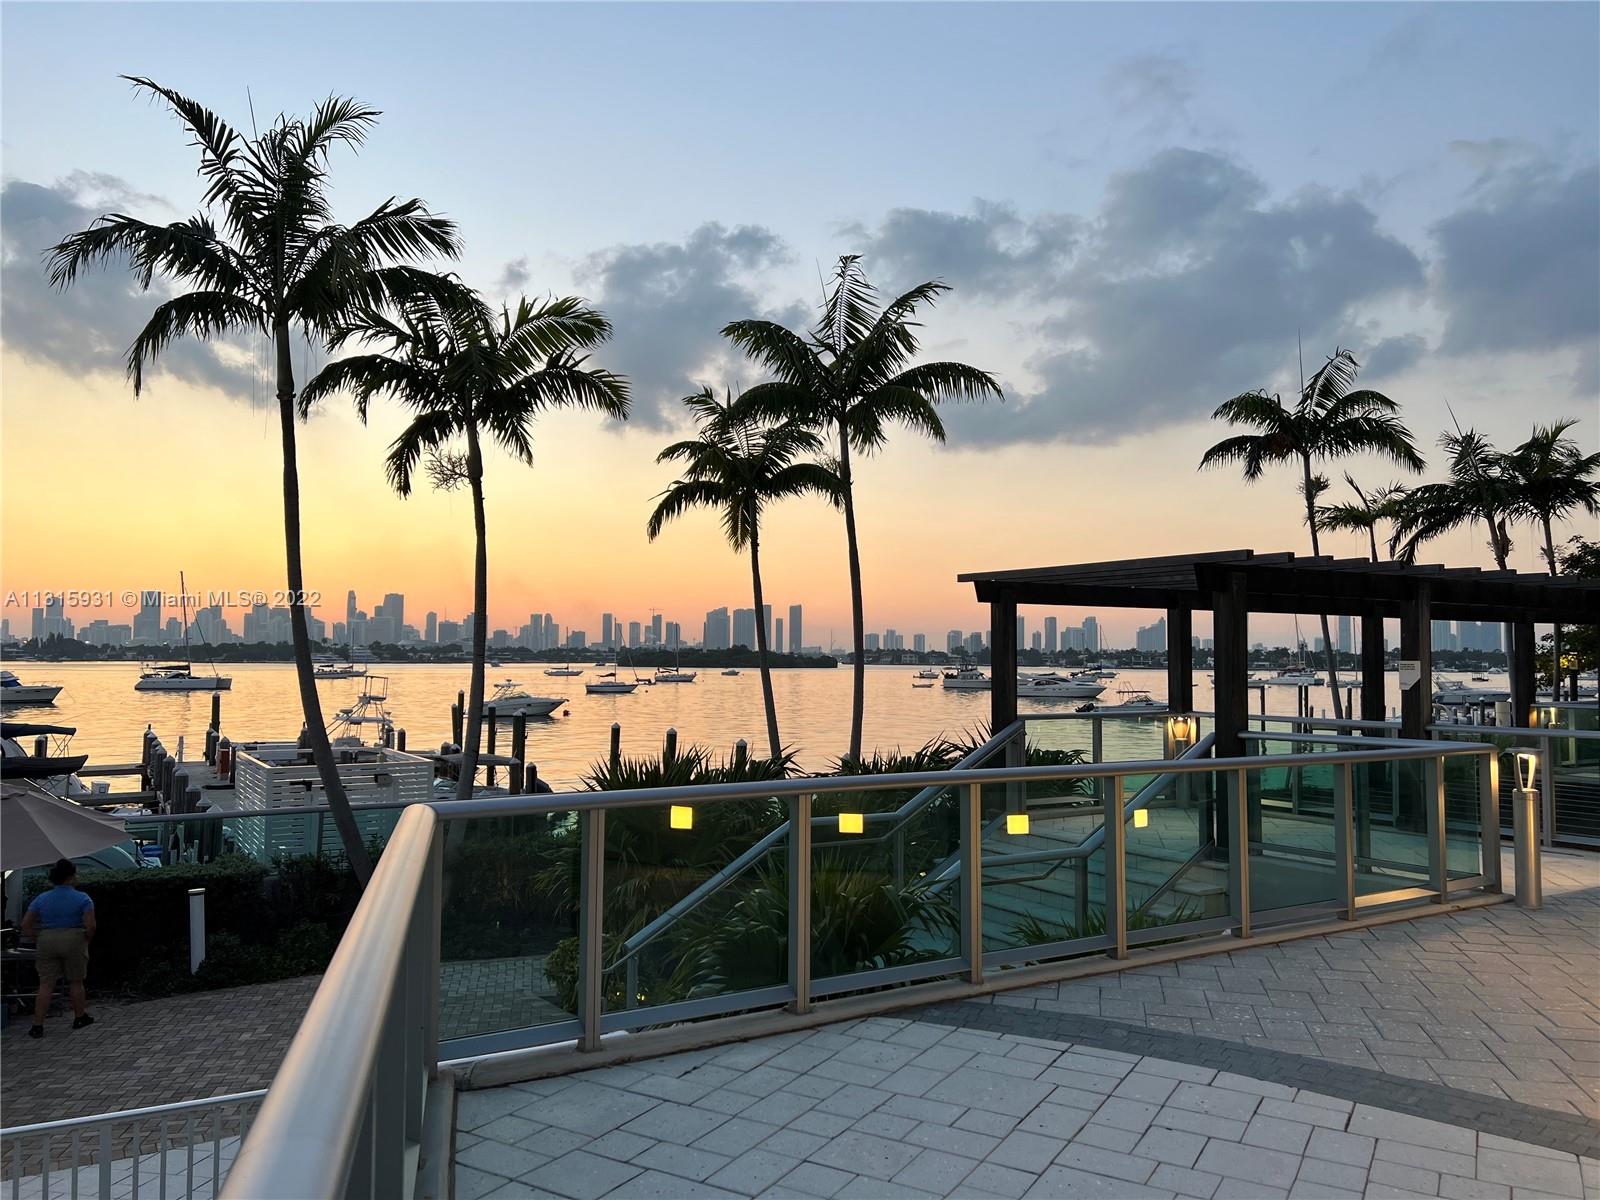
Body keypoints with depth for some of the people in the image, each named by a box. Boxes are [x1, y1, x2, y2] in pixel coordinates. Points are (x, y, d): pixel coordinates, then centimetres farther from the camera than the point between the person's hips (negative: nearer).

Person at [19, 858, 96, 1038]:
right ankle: (79, 1018, 24)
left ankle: (38, 1025, 0)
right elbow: (90, 926, -14)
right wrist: (86, 940, 3)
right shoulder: (82, 899, -7)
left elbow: (25, 924, 3)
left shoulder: (41, 898, 5)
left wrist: (38, 939, 10)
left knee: (46, 985, 5)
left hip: (47, 943, 3)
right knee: (76, 982, 11)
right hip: (73, 942, -3)